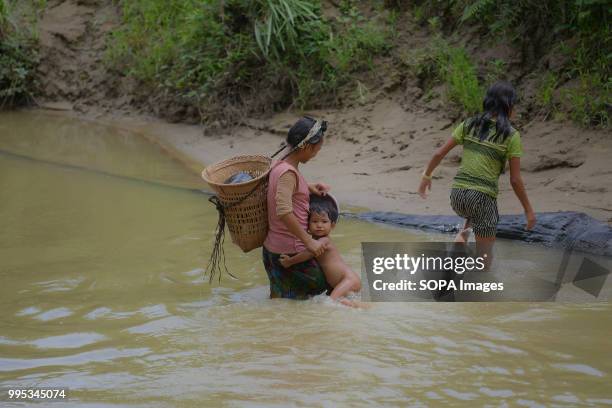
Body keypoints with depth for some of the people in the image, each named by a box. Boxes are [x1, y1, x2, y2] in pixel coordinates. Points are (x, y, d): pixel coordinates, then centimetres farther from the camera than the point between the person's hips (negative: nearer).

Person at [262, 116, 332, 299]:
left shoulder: (279, 166, 7)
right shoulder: (288, 173, -21)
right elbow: (284, 211, -33)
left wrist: (308, 187, 14)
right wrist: (309, 241, -30)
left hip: (272, 248, 9)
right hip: (290, 251, -9)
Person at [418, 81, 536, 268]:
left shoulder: (469, 124, 5)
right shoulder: (511, 135, -4)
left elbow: (439, 153, 6)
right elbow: (515, 179, -4)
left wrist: (426, 176, 22)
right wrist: (528, 210, 7)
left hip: (458, 194, 4)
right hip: (483, 196, -4)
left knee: (475, 216, 39)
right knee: (484, 259, 11)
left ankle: (462, 235, 14)